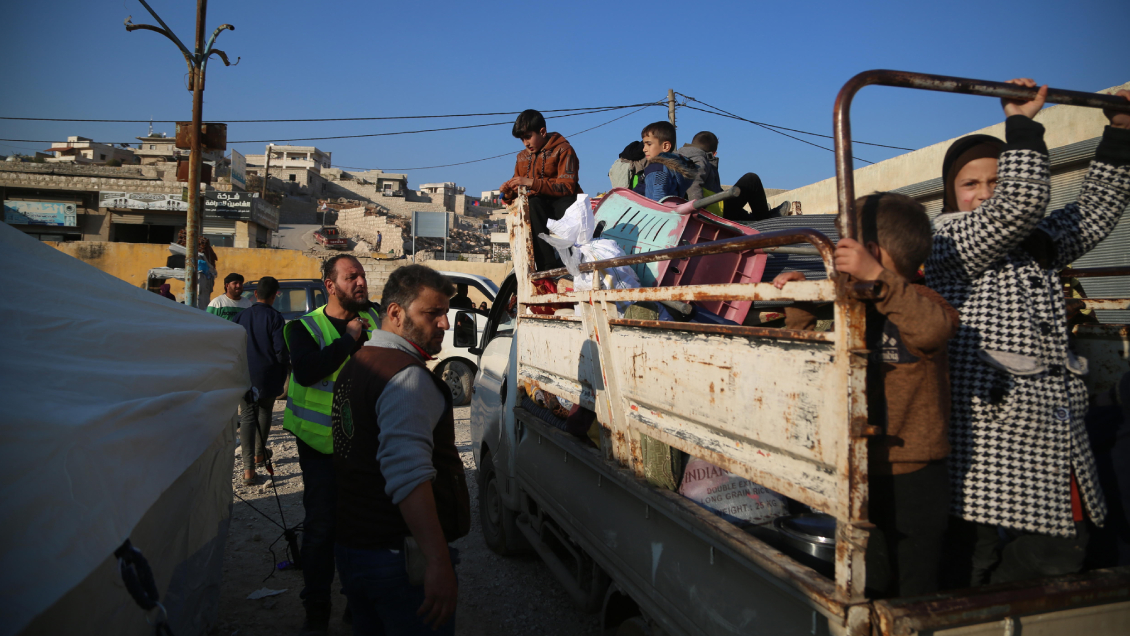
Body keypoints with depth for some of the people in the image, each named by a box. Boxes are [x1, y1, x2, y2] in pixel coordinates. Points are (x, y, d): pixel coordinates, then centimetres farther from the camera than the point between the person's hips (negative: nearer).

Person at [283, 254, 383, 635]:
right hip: (323, 445, -3)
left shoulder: (374, 320, 5)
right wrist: (348, 339, -21)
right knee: (321, 528, 3)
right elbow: (305, 371, -24)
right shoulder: (305, 327, -6)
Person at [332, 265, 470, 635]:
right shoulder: (408, 376, -19)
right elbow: (409, 474, -33)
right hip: (397, 557, -9)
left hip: (351, 546, 9)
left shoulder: (354, 366, 13)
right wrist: (438, 562, -36)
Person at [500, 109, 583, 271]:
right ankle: (547, 266, -41)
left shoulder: (563, 150, 0)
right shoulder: (522, 157, 18)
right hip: (536, 206, 4)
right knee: (532, 203, -34)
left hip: (562, 202, -3)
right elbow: (518, 193, 17)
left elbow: (567, 187, -14)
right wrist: (509, 192, -8)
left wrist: (532, 183, -23)